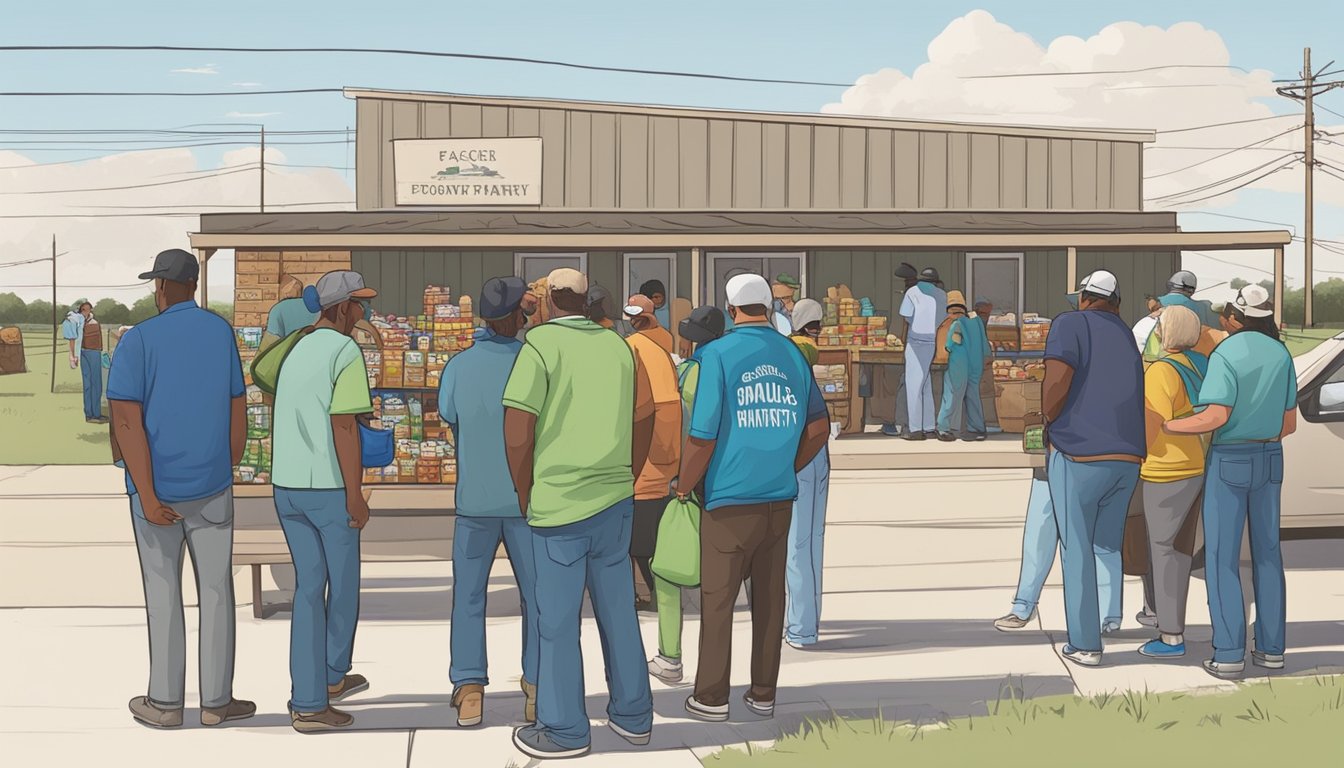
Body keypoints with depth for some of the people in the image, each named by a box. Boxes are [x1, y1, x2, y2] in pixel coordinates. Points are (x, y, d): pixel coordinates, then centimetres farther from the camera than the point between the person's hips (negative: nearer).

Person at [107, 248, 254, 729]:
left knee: (162, 594, 10)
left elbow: (126, 421, -19)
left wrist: (147, 496, -18)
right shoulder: (221, 332, -1)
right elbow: (238, 410, 4)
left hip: (156, 489, -1)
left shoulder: (138, 340, -12)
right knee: (216, 591, 9)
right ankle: (216, 701, 12)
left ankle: (166, 702, 16)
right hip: (210, 487, 2)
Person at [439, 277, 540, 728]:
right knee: (536, 596, 10)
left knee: (469, 597, 10)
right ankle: (536, 691, 8)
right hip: (526, 499, -1)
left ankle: (469, 691, 2)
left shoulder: (458, 366, -4)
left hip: (475, 499, 1)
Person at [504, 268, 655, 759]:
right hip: (615, 501, 5)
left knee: (558, 621, 5)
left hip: (559, 505, -5)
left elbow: (517, 430, -14)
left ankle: (564, 730, 13)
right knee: (619, 612, 15)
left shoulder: (541, 343, -10)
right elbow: (644, 420, 13)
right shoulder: (618, 346, 7)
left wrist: (525, 493, -1)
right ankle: (633, 717, 24)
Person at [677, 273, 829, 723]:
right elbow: (819, 426, 12)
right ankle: (763, 694, 20)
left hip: (730, 499, -4)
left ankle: (712, 698, 12)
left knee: (718, 600, 6)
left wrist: (683, 487, 0)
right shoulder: (793, 354, 4)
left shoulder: (719, 354, -11)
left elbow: (703, 436, -14)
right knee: (770, 597, 11)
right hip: (780, 499, 4)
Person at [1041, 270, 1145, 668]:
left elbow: (1057, 382, -19)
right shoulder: (1128, 336, 17)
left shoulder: (1070, 325, -3)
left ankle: (1085, 644, 3)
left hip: (1080, 455, -5)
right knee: (1109, 547, 16)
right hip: (1128, 457, 5)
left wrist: (1049, 424, -2)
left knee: (1077, 550, 3)